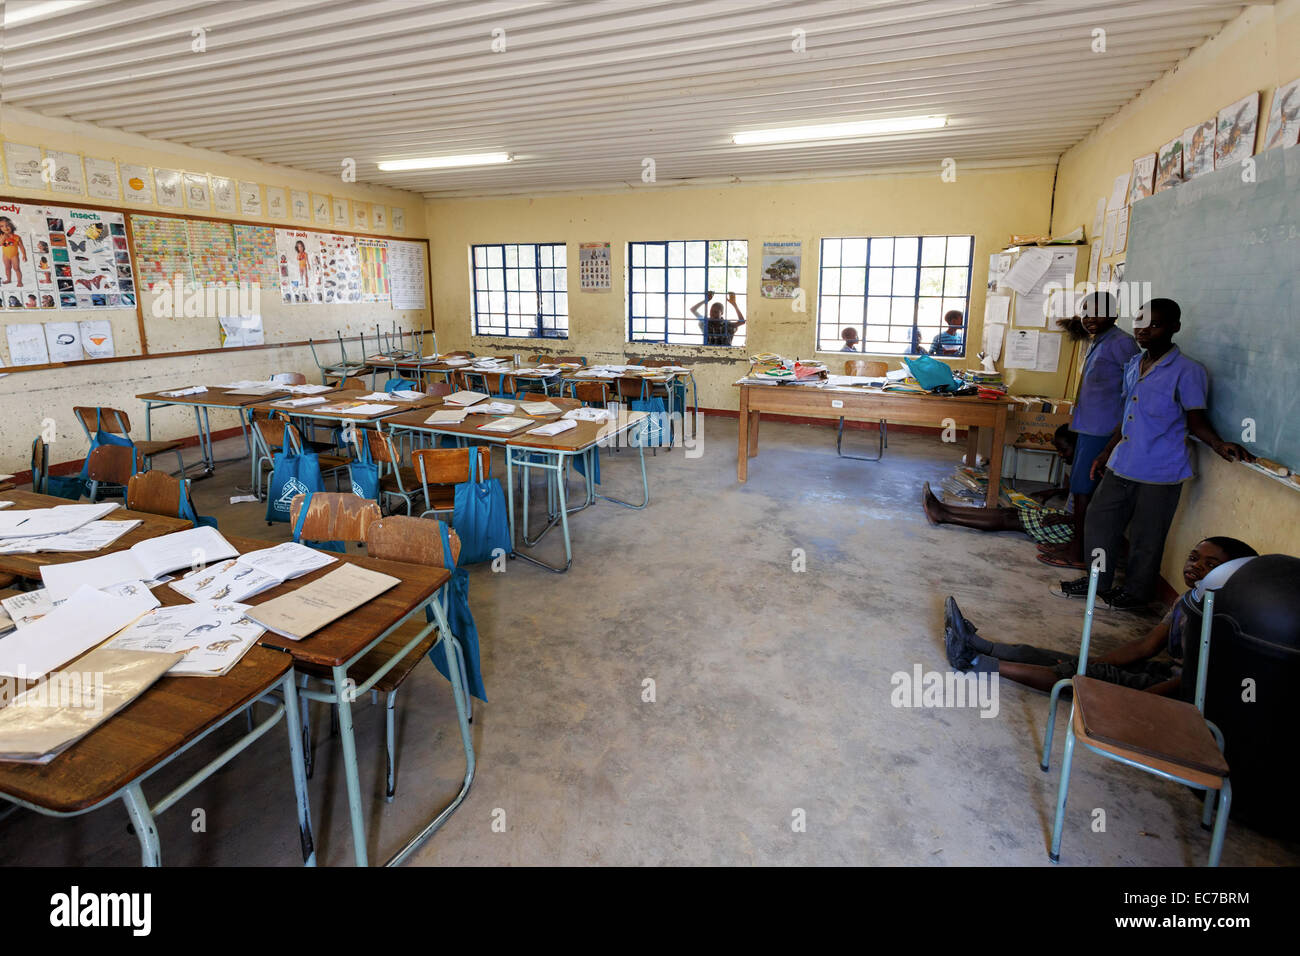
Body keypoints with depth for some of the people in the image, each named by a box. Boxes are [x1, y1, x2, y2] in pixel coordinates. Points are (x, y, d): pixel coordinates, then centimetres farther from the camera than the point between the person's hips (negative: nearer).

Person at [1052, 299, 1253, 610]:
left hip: (1159, 472, -7)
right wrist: (1106, 453, 20)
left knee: (1145, 538, 5)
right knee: (1098, 522, 13)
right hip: (1121, 466, 7)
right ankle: (1096, 582, 30)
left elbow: (1196, 420, -6)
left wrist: (1220, 445, -25)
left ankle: (1134, 594, 22)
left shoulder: (1187, 371, -10)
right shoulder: (1133, 365, 10)